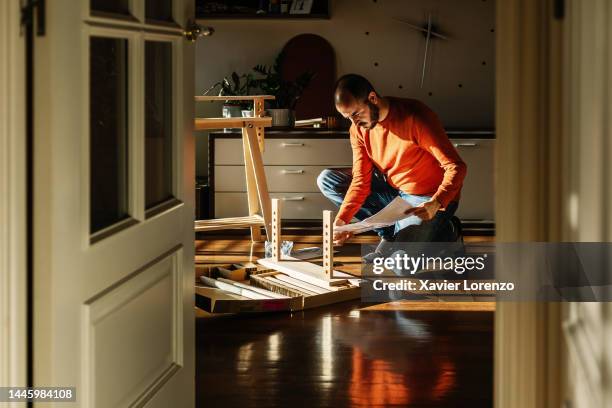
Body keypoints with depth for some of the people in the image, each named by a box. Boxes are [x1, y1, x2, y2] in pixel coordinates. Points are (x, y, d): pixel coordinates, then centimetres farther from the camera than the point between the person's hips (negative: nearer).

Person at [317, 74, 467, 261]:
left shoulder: (415, 118, -25)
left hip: (430, 198, -7)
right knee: (326, 180, -3)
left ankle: (447, 232, 6)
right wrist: (342, 220, -21)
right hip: (393, 190, 7)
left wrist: (435, 204, -41)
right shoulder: (358, 130, -5)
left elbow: (456, 167, -26)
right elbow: (361, 180, -5)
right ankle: (389, 234, 0)